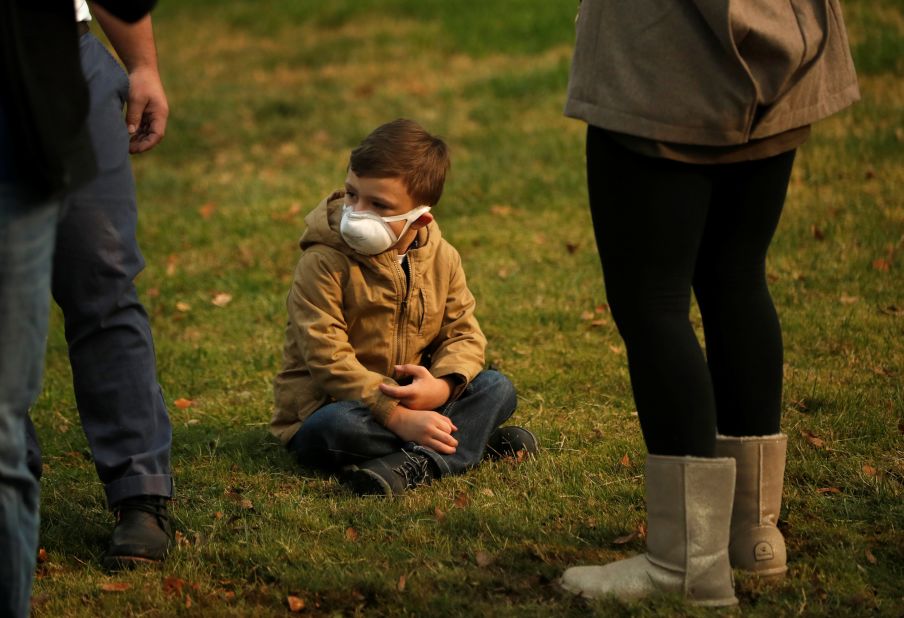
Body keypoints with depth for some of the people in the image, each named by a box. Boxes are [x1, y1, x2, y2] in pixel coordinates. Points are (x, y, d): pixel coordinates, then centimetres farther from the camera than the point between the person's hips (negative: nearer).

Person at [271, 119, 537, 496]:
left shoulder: (441, 259, 0)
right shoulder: (323, 265, -18)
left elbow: (464, 334, 1)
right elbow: (329, 359, -24)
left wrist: (443, 386, -24)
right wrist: (398, 417, -32)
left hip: (413, 403, 5)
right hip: (327, 406, -5)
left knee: (497, 388, -11)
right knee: (337, 428, -38)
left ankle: (416, 465, -33)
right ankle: (472, 439, -26)